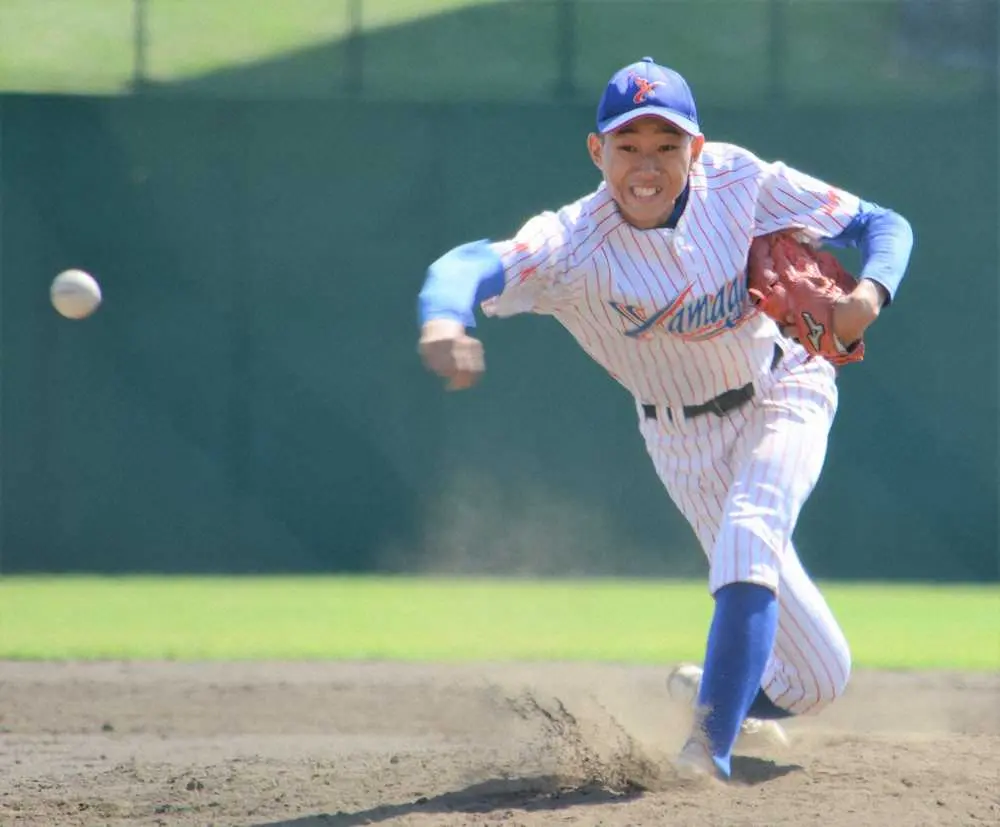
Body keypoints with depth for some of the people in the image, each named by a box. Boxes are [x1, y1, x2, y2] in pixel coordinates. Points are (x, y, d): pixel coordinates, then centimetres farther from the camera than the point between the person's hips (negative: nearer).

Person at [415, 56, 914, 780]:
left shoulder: (738, 181, -22)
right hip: (689, 439, -1)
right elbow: (470, 266, -48)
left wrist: (870, 293, -36)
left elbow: (883, 225, -14)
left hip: (785, 390, 1)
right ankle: (723, 689, 34)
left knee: (747, 537, -31)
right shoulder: (574, 246, -29)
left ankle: (710, 752, -19)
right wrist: (444, 319, -71)